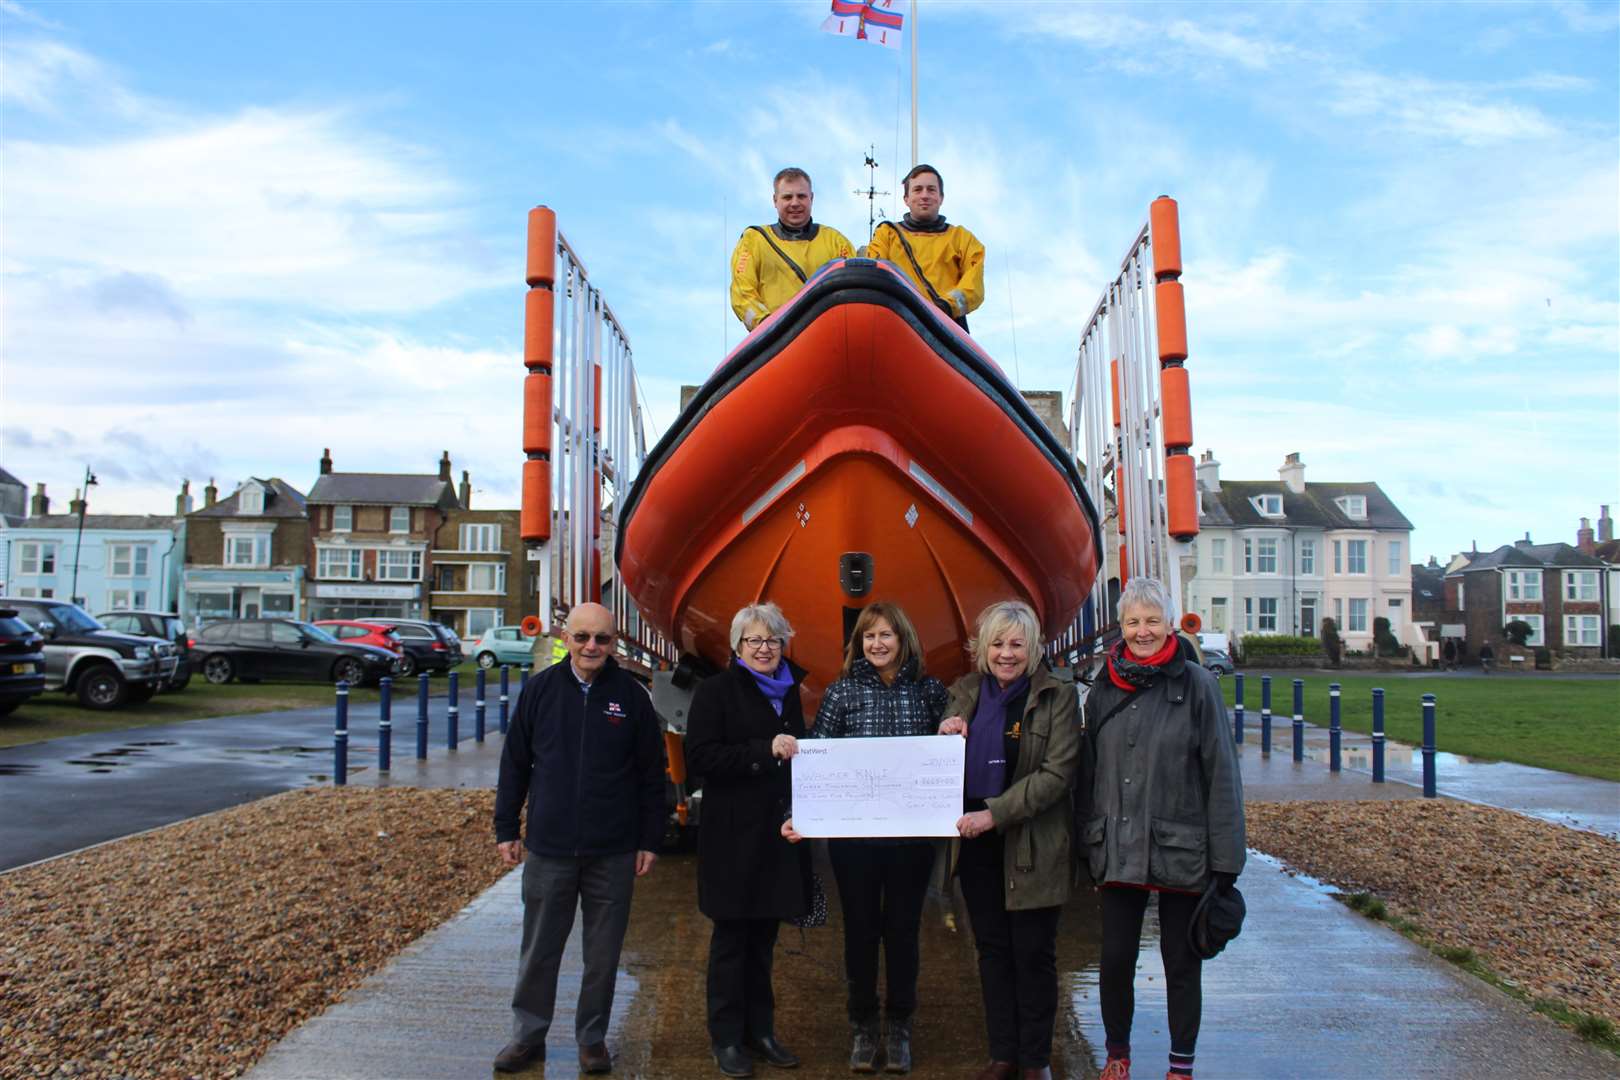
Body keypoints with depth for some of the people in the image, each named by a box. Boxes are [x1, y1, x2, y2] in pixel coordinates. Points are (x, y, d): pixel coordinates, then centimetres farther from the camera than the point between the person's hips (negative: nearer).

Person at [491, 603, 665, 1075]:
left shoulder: (631, 695, -2)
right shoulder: (541, 688, 0)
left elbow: (651, 774, 3)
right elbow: (514, 763, 7)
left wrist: (650, 840, 2)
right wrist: (506, 829, 6)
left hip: (613, 853, 0)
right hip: (548, 849, 1)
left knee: (603, 954, 10)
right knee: (539, 951, 11)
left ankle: (593, 1039, 25)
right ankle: (528, 1035, 27)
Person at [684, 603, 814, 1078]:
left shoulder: (788, 691, 13)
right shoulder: (717, 690, -5)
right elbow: (699, 756, -16)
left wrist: (798, 752, 6)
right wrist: (766, 751, -21)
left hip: (779, 834, 5)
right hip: (734, 836, -5)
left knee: (764, 937, 13)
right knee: (731, 938, 4)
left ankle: (760, 1029, 24)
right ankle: (726, 1038, 16)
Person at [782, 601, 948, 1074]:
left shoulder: (930, 689, 3)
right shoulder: (841, 692, -1)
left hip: (912, 833, 1)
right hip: (853, 833, 0)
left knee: (903, 928, 11)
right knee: (861, 929, 9)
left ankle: (899, 1028, 26)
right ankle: (863, 1027, 26)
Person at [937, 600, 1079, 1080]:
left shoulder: (1057, 697, -8)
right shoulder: (965, 691, 7)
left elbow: (1056, 774, -15)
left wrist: (996, 813, -23)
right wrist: (944, 738, -7)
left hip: (1032, 846, -4)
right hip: (976, 843, 5)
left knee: (1033, 955, 6)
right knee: (992, 951, 13)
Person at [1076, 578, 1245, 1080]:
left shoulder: (1197, 685, -6)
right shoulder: (1104, 690, 5)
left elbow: (1222, 775, -7)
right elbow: (1088, 774, 10)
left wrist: (1224, 860, -8)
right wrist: (1088, 846, 9)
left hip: (1180, 851, -3)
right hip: (1118, 853, 3)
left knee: (1182, 963, 10)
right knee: (1115, 960, 9)